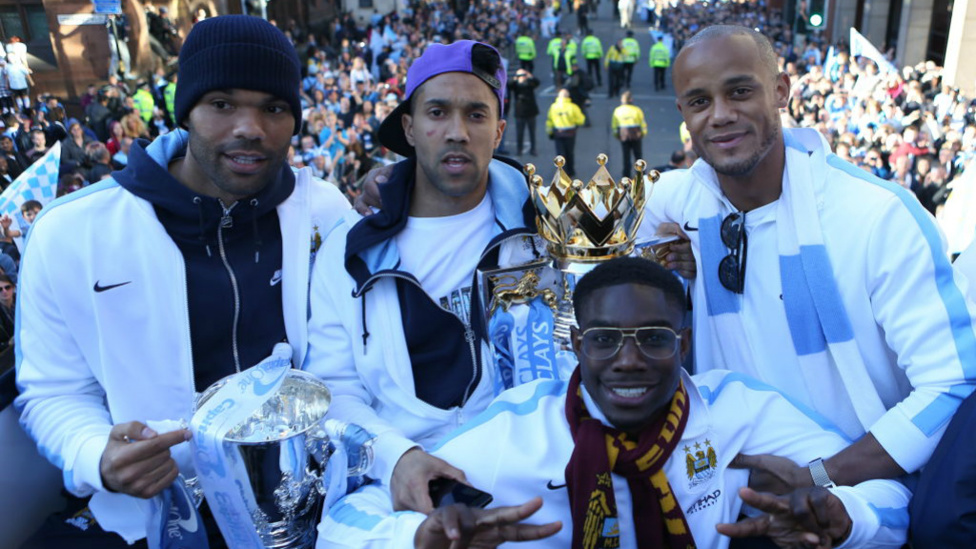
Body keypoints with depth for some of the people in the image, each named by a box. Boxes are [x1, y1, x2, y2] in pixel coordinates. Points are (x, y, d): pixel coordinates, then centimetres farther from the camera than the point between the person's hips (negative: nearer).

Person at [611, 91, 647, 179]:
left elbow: (614, 126, 4)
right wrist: (643, 134, 12)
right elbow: (643, 124, -1)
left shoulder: (617, 110, 1)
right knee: (638, 156, 9)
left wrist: (616, 135, 16)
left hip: (623, 137, 1)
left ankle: (626, 177, 9)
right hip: (636, 136, -1)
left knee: (626, 158, 8)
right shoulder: (637, 110, -5)